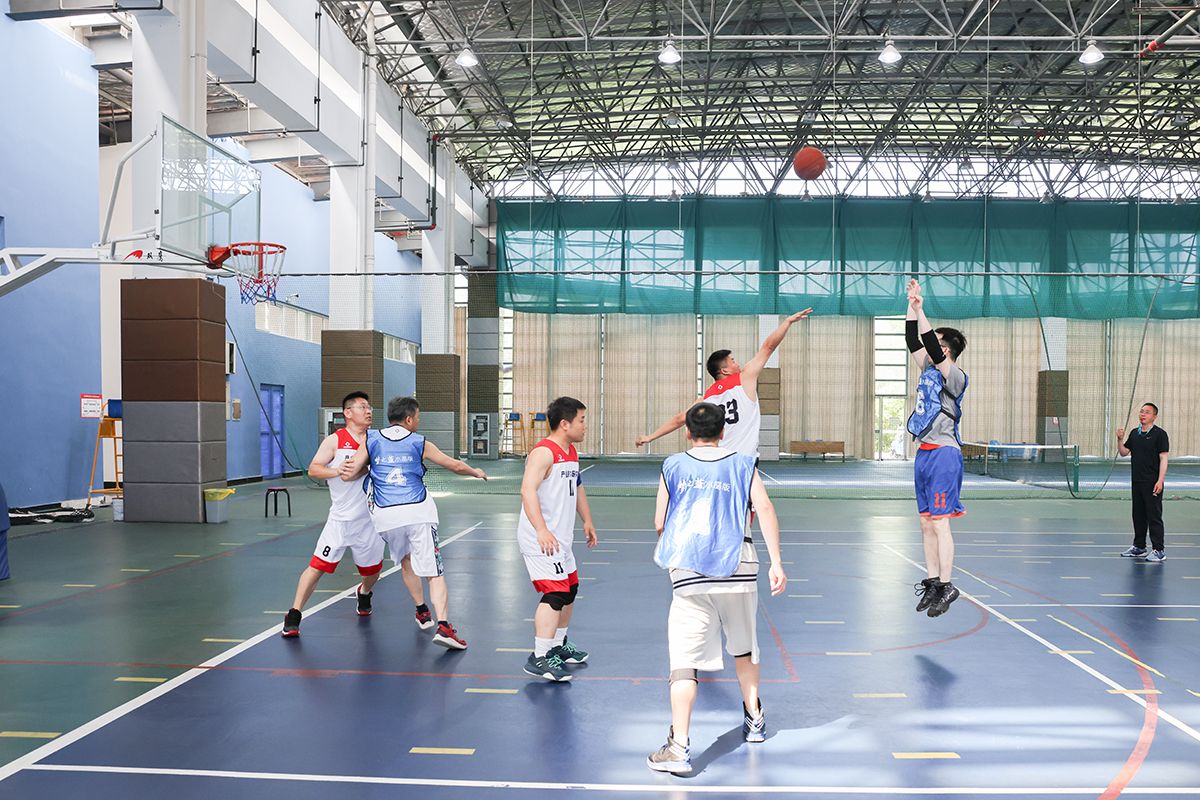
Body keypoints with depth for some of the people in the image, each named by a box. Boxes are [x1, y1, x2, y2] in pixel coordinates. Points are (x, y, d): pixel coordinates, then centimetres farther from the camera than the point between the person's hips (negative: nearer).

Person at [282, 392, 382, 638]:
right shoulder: (335, 440, -4)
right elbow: (313, 469, -7)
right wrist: (338, 471, -21)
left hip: (369, 518, 4)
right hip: (341, 518, -4)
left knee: (373, 569, 16)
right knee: (317, 566, -10)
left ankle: (364, 593, 50)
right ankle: (293, 616, 1)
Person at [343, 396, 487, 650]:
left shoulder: (371, 440, 8)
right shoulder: (419, 443, 6)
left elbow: (347, 474, 1)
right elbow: (455, 465, 13)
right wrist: (476, 472, 33)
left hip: (386, 515, 3)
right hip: (418, 512, -2)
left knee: (406, 561, 29)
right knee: (434, 573, -4)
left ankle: (422, 612, 35)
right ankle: (443, 625, -18)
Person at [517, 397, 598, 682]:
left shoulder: (571, 452, 13)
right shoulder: (543, 452, -18)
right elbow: (528, 491, -29)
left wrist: (587, 521, 25)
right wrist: (542, 531, -37)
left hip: (560, 538, 10)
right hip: (542, 540, -10)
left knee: (570, 589, 19)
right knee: (555, 593, -15)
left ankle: (558, 645, 36)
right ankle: (539, 658, -11)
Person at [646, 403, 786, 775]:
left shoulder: (673, 466, 8)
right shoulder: (743, 464, 9)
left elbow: (659, 524, 10)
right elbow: (764, 508, -4)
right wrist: (776, 562, -6)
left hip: (688, 574, -2)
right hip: (737, 568, 2)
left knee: (684, 661, -3)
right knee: (744, 648, 23)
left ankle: (679, 748, -11)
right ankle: (754, 720, 39)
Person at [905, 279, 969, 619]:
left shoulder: (954, 376, -9)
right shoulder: (928, 370, 13)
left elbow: (933, 347, -22)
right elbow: (913, 341, 12)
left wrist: (921, 312, -24)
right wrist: (911, 307, 6)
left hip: (943, 454, -9)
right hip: (924, 454, 9)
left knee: (939, 523, -7)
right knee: (926, 524, 10)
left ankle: (946, 585, 0)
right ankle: (932, 582, 16)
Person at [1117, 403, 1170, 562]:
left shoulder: (1159, 434, -7)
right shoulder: (1134, 433, 12)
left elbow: (1164, 458, -11)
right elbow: (1124, 452, 16)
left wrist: (1160, 480, -18)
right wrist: (1120, 439, -3)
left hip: (1152, 483, -7)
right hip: (1136, 481, 7)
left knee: (1154, 516, -4)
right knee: (1138, 515, 13)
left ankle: (1159, 550, 1)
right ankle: (1139, 547, 23)